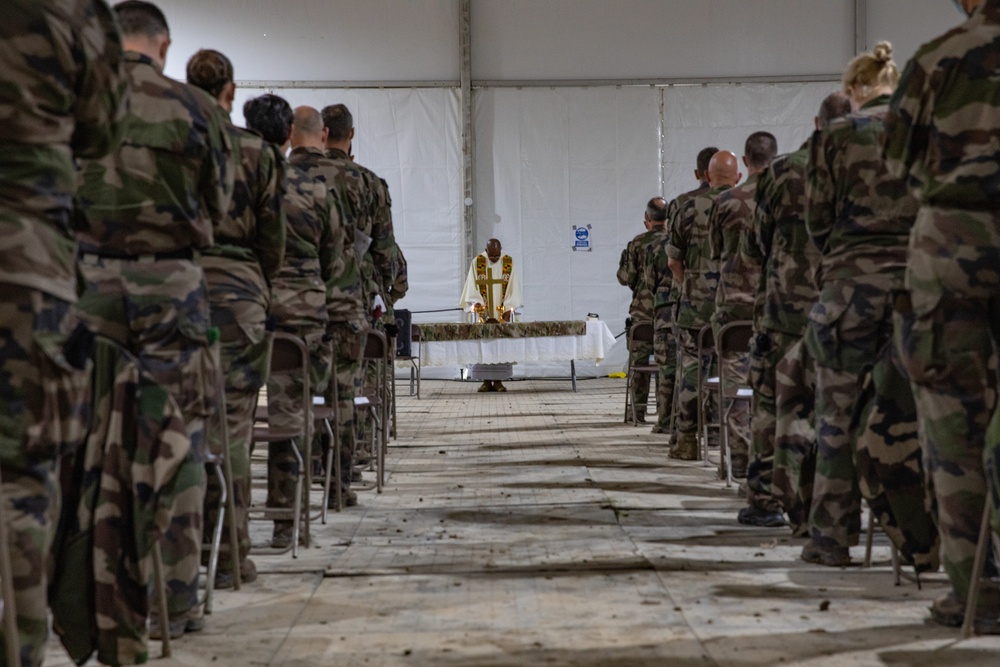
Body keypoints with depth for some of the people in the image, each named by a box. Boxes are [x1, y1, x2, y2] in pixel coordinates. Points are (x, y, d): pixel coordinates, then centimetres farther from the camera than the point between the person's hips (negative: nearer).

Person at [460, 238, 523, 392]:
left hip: (502, 313, 0)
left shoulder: (509, 263, 1)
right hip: (483, 313, 0)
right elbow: (472, 287, -2)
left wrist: (508, 308, -13)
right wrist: (476, 303, -18)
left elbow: (513, 288, -2)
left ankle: (498, 380, 1)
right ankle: (486, 380, -1)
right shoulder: (477, 262, 0)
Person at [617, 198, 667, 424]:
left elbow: (626, 278, -3)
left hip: (644, 310, -2)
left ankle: (638, 411, 2)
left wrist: (624, 260, 15)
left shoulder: (637, 244, -5)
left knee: (639, 359, 4)